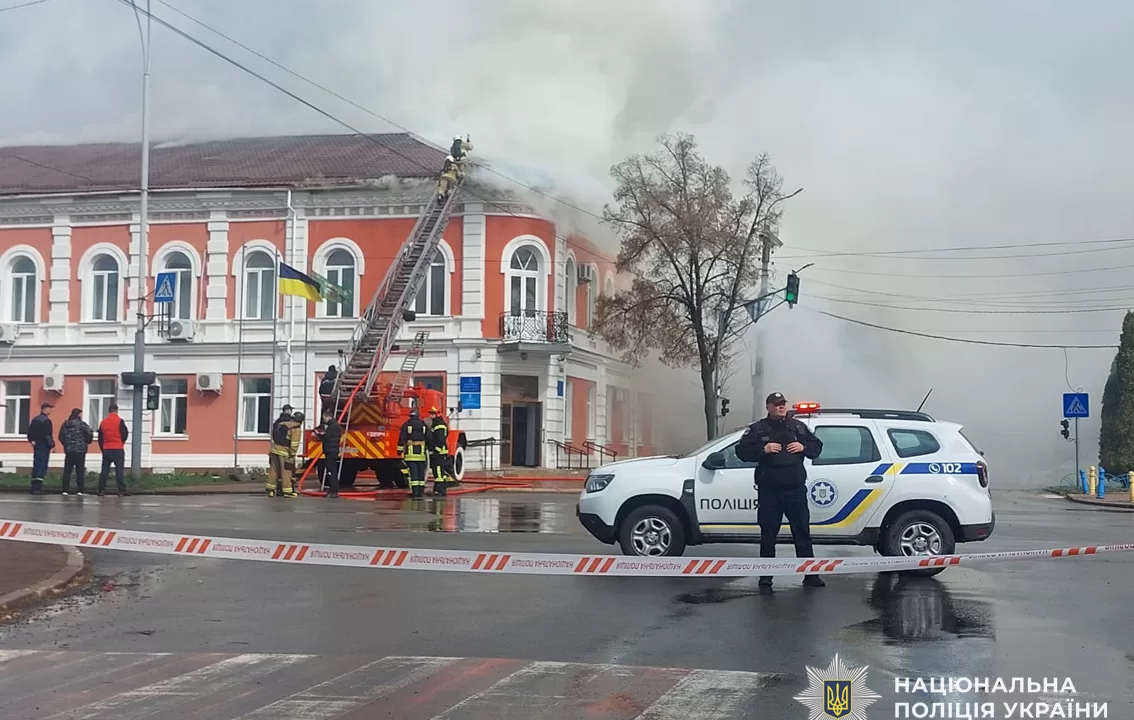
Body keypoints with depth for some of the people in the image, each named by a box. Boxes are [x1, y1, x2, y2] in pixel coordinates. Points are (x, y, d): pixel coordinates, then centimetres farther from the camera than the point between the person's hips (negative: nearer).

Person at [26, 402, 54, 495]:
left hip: (36, 445, 8)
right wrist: (52, 445, -11)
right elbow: (48, 435, -17)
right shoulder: (46, 420, -13)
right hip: (44, 446, -8)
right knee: (42, 466, -8)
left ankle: (34, 487, 15)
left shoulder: (34, 419, 13)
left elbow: (29, 432, 14)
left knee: (36, 465, 13)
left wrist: (32, 441, 17)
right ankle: (37, 487, -13)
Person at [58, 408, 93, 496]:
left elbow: (61, 436, 12)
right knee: (80, 470, -1)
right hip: (80, 450, -5)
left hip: (68, 450, 5)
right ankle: (80, 490, -3)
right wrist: (87, 442, 2)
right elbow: (90, 432, -16)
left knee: (67, 470, 7)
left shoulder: (65, 424, 8)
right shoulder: (81, 423, -9)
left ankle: (65, 490, 5)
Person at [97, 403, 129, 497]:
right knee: (119, 470, -3)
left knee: (104, 470, 10)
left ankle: (101, 490, 8)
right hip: (118, 450, -4)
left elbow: (100, 437, 11)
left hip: (106, 449, 4)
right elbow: (125, 433, -9)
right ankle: (121, 491, -7)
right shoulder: (119, 421, -8)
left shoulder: (103, 422, 7)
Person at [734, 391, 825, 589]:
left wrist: (804, 447, -5)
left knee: (802, 532, 3)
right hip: (769, 490, -1)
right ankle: (766, 575, 12)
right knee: (768, 534, 4)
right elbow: (741, 451, -2)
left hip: (796, 489, 2)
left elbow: (817, 446, 16)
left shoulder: (798, 427, 11)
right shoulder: (757, 429, 3)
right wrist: (763, 449, -16)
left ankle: (810, 574, 8)